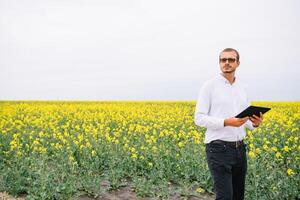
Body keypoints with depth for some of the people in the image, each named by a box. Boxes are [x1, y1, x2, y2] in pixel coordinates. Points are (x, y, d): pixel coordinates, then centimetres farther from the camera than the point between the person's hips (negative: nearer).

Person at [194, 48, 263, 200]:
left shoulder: (242, 88, 12)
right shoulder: (209, 86, -6)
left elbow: (246, 120, 18)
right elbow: (199, 119, -10)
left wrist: (255, 123, -5)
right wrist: (226, 122, -22)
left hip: (239, 148, 7)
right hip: (219, 148, -6)